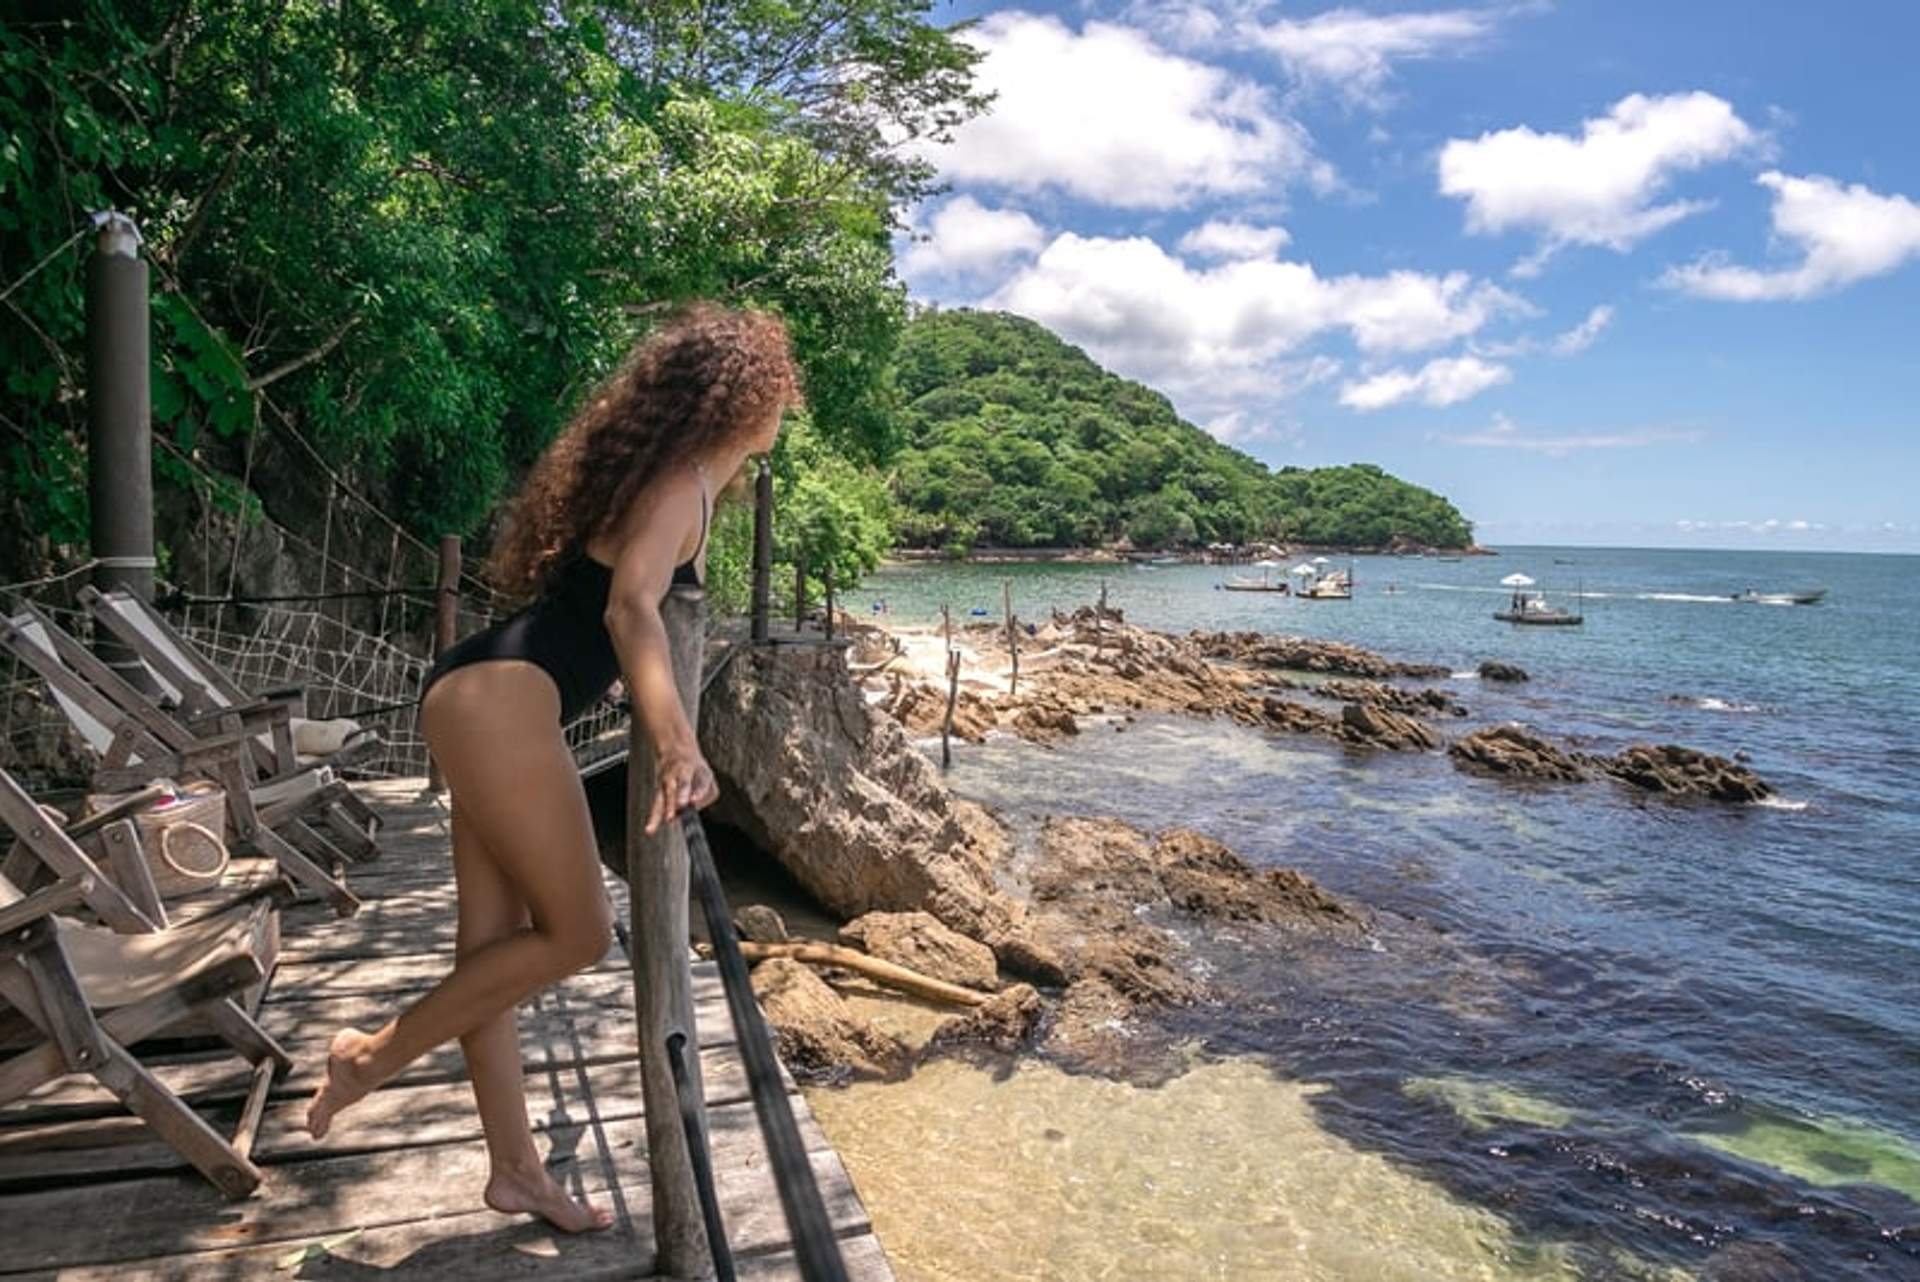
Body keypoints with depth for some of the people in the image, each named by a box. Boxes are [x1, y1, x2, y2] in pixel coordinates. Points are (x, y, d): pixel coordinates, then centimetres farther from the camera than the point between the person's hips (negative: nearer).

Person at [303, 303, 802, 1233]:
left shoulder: (668, 475, 18)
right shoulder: (682, 484, -10)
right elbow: (631, 607, -28)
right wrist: (679, 745, -42)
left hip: (485, 702, 10)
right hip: (501, 702, -10)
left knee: (495, 941, 10)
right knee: (576, 932, -3)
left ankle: (515, 1171, 20)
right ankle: (375, 1057, 12)